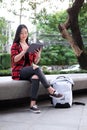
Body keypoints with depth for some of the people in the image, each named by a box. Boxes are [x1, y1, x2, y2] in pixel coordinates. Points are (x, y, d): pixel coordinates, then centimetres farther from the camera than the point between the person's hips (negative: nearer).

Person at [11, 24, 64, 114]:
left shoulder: (30, 46, 19)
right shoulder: (15, 45, 6)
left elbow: (35, 61, 10)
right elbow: (14, 59, -10)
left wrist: (38, 54, -11)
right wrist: (24, 51, -25)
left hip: (29, 72, 4)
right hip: (18, 72, -3)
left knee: (35, 77, -34)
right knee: (36, 68, -32)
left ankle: (33, 104, -39)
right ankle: (51, 91, -31)